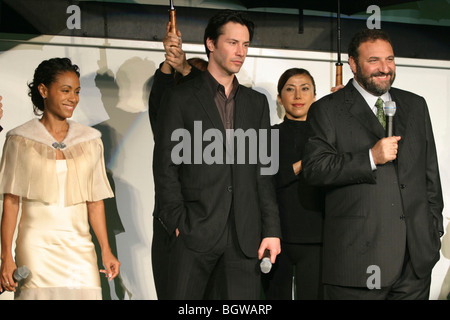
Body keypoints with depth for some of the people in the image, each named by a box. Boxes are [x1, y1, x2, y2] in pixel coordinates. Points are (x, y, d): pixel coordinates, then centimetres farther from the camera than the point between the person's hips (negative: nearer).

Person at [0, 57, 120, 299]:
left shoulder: (90, 140, 10)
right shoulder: (20, 140, 3)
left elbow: (95, 201, 11)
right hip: (36, 247, -2)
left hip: (79, 247, 2)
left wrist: (106, 251, 5)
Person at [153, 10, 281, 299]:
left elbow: (264, 171, 12)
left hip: (245, 234, 3)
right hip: (194, 231, -3)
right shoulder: (180, 99, 4)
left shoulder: (257, 102, 16)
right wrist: (177, 221, -8)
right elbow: (165, 167, 0)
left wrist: (271, 230, 5)